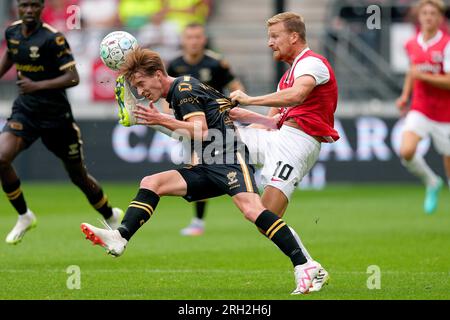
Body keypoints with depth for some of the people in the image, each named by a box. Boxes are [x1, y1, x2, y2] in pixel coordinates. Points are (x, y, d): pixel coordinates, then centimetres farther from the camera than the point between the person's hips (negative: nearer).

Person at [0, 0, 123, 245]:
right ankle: (24, 217, 1)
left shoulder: (52, 38, -18)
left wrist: (37, 86, -31)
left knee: (78, 176, 9)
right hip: (24, 111, 4)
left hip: (55, 114, -4)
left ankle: (111, 217, 36)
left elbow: (72, 77, -21)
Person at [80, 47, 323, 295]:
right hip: (207, 169, 10)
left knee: (251, 209, -29)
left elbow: (202, 132, -15)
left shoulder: (184, 88, -4)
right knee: (151, 183, -3)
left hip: (230, 160, -10)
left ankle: (303, 266, -33)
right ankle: (120, 239, -18)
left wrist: (162, 120, -12)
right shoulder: (178, 93, 23)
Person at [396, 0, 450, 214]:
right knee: (406, 152, -21)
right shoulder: (412, 45, 5)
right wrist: (405, 96, 13)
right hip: (420, 110, 3)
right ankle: (431, 183, 6)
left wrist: (422, 76, -20)